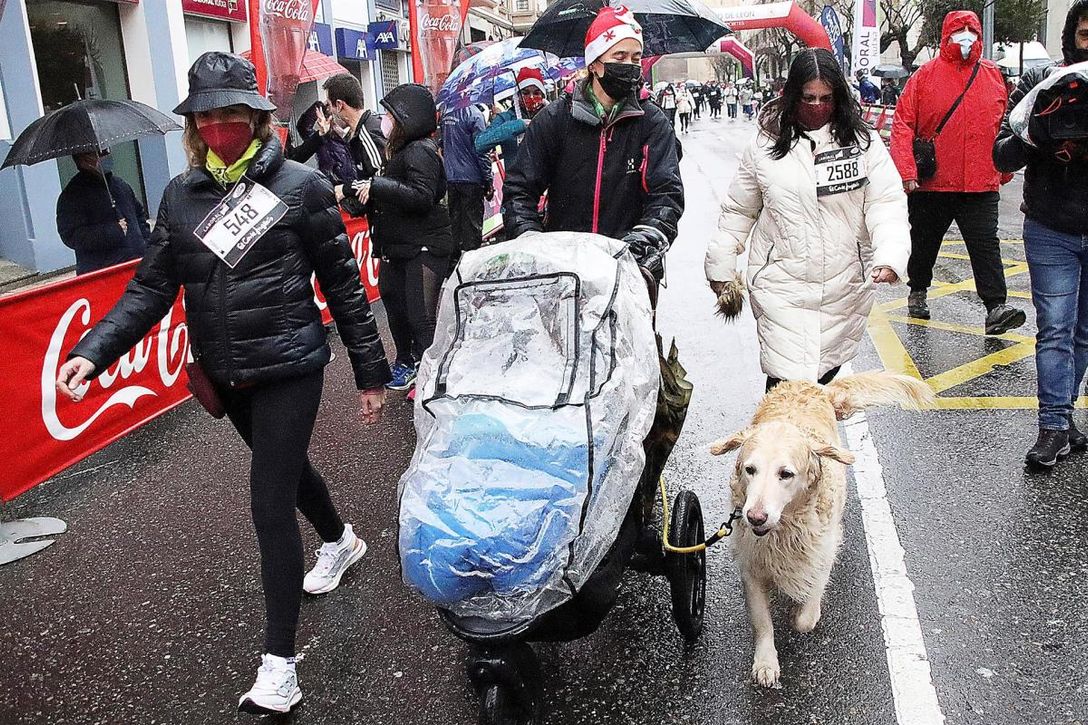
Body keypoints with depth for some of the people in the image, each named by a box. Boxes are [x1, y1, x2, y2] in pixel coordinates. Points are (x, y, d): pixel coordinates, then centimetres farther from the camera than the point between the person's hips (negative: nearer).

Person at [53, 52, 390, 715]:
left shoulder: (300, 186, -8)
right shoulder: (181, 196, 4)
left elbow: (344, 286, -6)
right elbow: (151, 290, 2)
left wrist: (372, 373, -4)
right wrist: (93, 353, -13)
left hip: (289, 369, -5)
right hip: (224, 376, 6)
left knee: (270, 502, -8)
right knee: (286, 466, 24)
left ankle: (279, 662, 3)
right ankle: (341, 540, 54)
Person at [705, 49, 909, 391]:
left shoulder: (863, 142, -1)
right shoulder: (766, 144, 0)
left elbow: (886, 204, -5)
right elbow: (739, 210, 8)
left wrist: (890, 257, -22)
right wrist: (721, 271, 10)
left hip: (845, 284, 2)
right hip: (781, 286, -2)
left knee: (827, 369, 17)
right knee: (787, 379, -9)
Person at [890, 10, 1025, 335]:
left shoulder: (992, 75, 8)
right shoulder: (925, 76, -2)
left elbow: (1003, 126, 16)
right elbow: (903, 124, -6)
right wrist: (907, 171, -15)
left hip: (981, 184, 1)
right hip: (931, 183, -1)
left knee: (986, 244, -6)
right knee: (924, 242, 14)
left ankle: (996, 307, -10)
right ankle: (918, 292, 35)